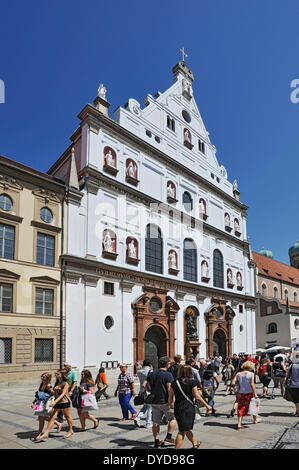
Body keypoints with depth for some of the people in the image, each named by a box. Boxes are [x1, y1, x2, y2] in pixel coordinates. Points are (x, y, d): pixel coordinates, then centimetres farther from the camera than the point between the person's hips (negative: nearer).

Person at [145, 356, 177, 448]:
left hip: (155, 402, 6)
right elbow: (169, 389, -17)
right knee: (173, 418, 12)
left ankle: (157, 441, 14)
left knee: (156, 422, 11)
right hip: (165, 401, -6)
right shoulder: (168, 375, -11)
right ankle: (168, 436, 7)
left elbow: (145, 385, 6)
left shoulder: (151, 374, 7)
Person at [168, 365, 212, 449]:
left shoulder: (174, 383, 0)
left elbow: (170, 398, 2)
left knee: (187, 428, 24)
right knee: (182, 431, 4)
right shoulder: (192, 382, -10)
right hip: (188, 408, -5)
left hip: (177, 408, 5)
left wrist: (171, 406, 21)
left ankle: (195, 443, 45)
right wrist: (207, 406, 2)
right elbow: (197, 397, -9)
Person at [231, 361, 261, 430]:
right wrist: (255, 393, -13)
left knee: (241, 408, 9)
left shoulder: (238, 374, 1)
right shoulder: (251, 374, -8)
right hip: (249, 393, -2)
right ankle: (255, 419, 41)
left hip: (241, 393, 2)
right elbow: (252, 384, -17)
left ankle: (239, 424, 1)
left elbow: (232, 383, -5)